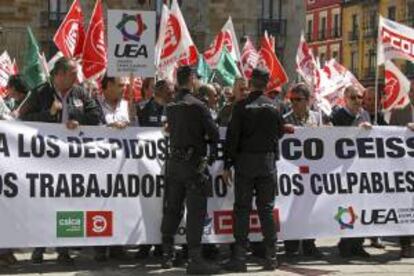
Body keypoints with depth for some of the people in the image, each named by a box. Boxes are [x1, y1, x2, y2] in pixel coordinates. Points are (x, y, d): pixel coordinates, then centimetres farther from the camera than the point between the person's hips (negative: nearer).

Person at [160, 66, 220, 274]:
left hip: (174, 161, 7)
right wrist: (208, 141, 12)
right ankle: (194, 259, -8)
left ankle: (167, 255, 19)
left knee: (172, 209, 12)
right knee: (195, 210, -5)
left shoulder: (170, 107, 9)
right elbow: (213, 133, -10)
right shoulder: (197, 105, -11)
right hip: (193, 162, -6)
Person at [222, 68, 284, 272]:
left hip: (245, 161, -3)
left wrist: (227, 165, -6)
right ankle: (271, 257, 8)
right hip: (268, 161, 3)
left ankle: (239, 257, 0)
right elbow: (280, 132, 13)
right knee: (266, 209, 7)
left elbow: (232, 137, -9)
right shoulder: (273, 107, 3)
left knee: (242, 208, 1)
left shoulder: (241, 106, -7)